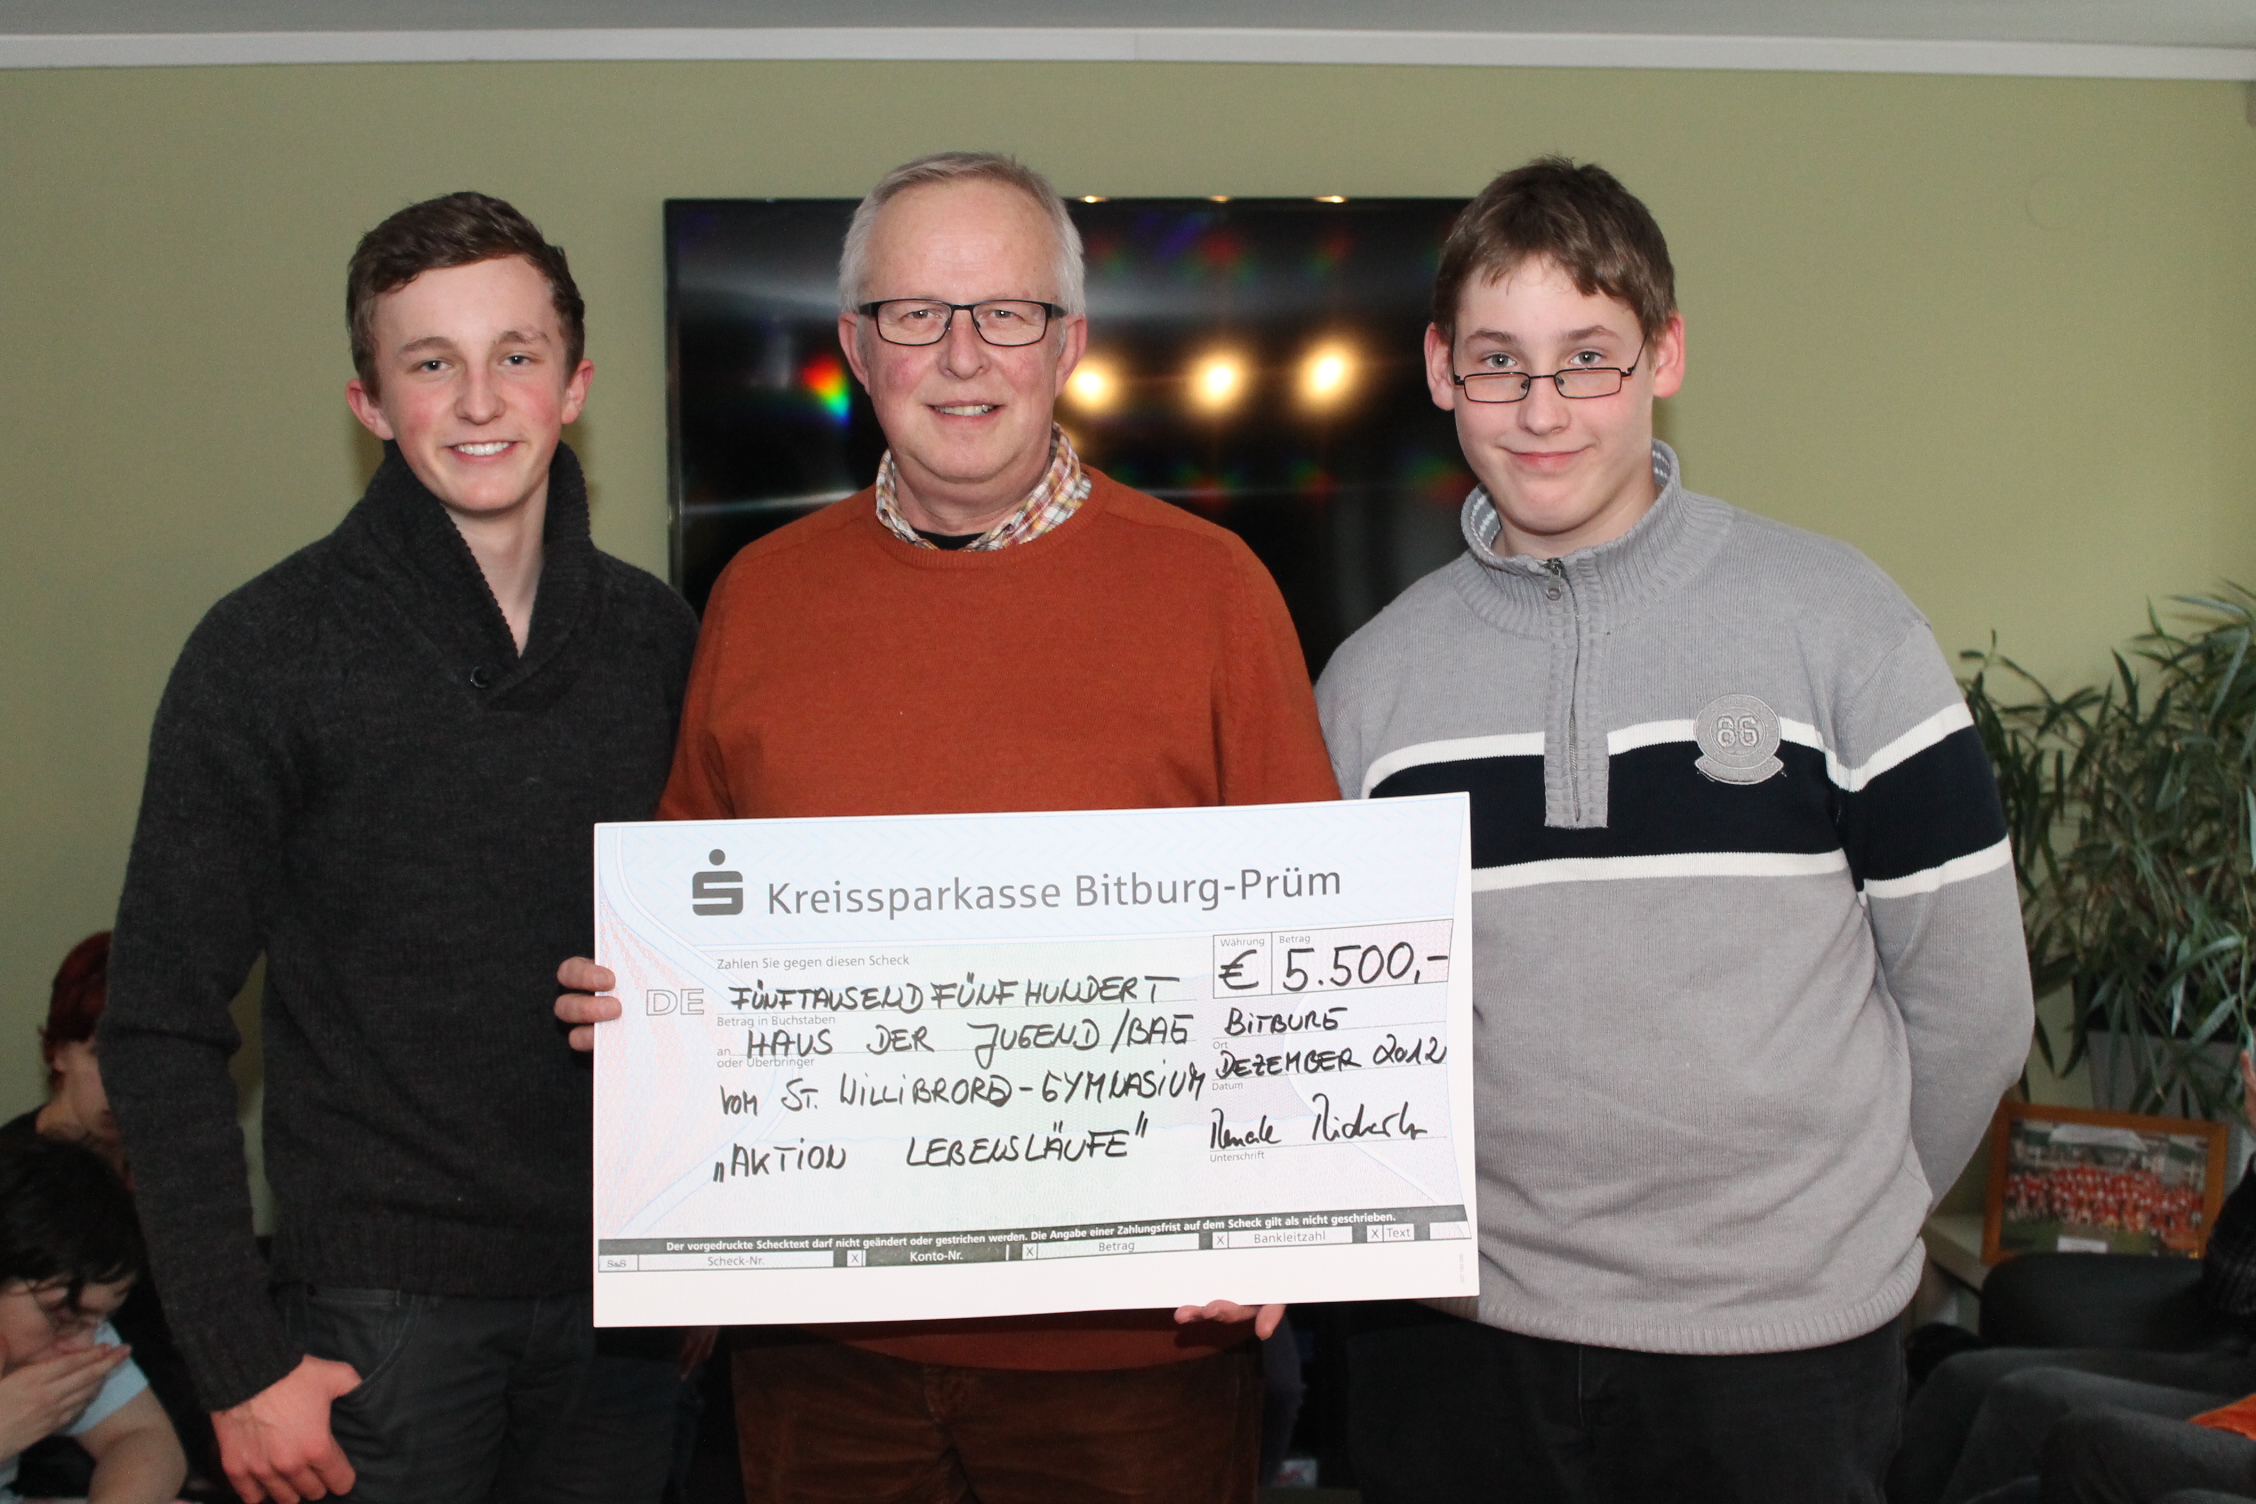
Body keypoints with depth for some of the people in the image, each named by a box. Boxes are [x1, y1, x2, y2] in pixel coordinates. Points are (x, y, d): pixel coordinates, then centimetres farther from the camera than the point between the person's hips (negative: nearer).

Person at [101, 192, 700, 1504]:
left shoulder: (658, 636, 3)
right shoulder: (267, 652, -8)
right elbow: (163, 1031, -7)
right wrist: (238, 1359, -10)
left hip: (621, 1294, 4)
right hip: (383, 1304, -3)